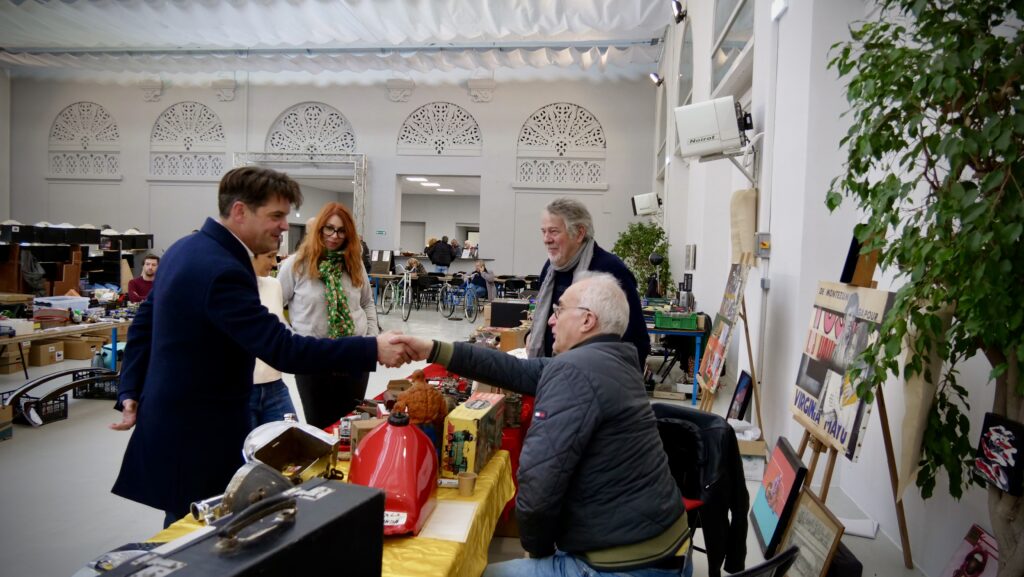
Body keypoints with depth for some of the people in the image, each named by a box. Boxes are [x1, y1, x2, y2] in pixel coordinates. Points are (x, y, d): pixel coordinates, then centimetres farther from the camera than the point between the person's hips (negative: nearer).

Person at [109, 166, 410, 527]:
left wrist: (130, 392, 13)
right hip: (197, 432, -10)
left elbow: (143, 323, 12)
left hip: (176, 418, 10)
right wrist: (372, 349, -31)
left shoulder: (186, 249, 6)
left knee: (188, 524, 22)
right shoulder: (222, 271, -27)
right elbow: (283, 350, -31)